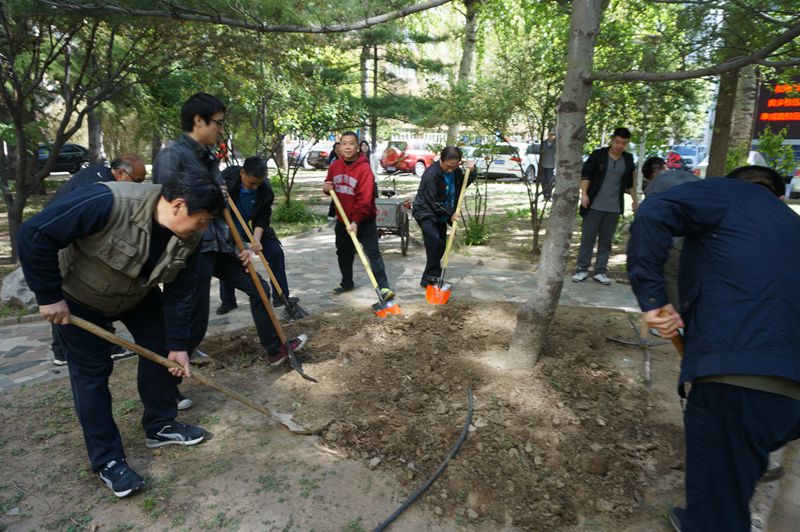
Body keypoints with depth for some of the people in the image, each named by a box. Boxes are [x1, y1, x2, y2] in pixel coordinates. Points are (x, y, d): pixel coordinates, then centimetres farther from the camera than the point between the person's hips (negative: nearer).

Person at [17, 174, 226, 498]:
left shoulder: (188, 238, -20)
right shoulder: (108, 203, -39)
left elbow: (179, 294, -11)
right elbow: (35, 235, -34)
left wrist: (177, 344, -12)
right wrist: (49, 296, -28)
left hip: (138, 295, 6)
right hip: (79, 296, -5)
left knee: (161, 350, 2)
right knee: (92, 371, -3)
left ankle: (160, 426, 22)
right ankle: (107, 461, 9)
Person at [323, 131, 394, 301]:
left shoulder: (364, 168, -19)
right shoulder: (335, 166, 2)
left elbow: (366, 198, -25)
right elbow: (330, 187, 19)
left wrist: (356, 221, -31)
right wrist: (327, 188, -6)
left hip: (364, 221, -7)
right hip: (342, 220, 7)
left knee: (373, 253, -8)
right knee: (344, 253, 18)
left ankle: (383, 287, -4)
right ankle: (347, 283, 35)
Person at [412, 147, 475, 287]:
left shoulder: (455, 171, -3)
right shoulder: (431, 174, -25)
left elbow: (463, 184, 15)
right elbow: (433, 202, -23)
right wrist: (450, 213, -16)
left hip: (441, 214, 8)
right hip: (425, 212, -7)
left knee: (441, 245, 6)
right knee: (434, 239, -25)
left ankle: (428, 278, 17)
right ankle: (432, 275, -17)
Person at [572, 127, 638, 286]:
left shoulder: (628, 159, 9)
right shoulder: (598, 154, -3)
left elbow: (629, 182, 19)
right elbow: (586, 174, -5)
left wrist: (635, 200, 16)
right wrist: (584, 194, -16)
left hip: (613, 208, 3)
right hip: (594, 205, -3)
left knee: (606, 240, 6)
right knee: (587, 237, 0)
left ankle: (600, 271, 13)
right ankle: (582, 269, 8)